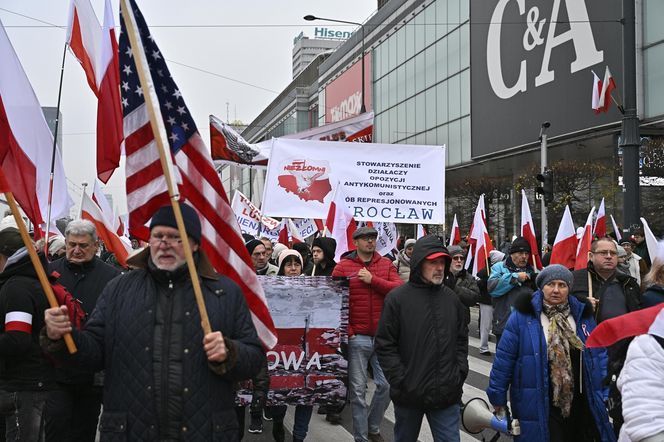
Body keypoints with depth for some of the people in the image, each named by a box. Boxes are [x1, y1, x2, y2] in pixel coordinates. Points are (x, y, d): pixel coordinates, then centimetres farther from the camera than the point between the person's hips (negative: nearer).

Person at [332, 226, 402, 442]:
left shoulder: (386, 264, 8)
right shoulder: (343, 267, -1)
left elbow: (399, 289, -6)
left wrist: (373, 280, -15)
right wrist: (346, 332, -10)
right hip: (357, 337, -3)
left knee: (386, 385, 5)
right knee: (358, 390, 2)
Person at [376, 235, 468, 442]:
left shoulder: (452, 298, 6)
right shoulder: (397, 298, -7)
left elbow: (462, 340, 14)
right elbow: (384, 345, -8)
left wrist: (460, 374, 4)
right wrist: (402, 381, -12)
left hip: (447, 395, 3)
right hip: (409, 394, -2)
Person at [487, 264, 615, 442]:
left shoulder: (582, 315, 6)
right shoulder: (523, 316, -8)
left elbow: (599, 356, 11)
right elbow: (504, 357, -5)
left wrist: (604, 395, 7)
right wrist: (498, 397, -3)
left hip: (581, 405, 4)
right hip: (539, 408, -4)